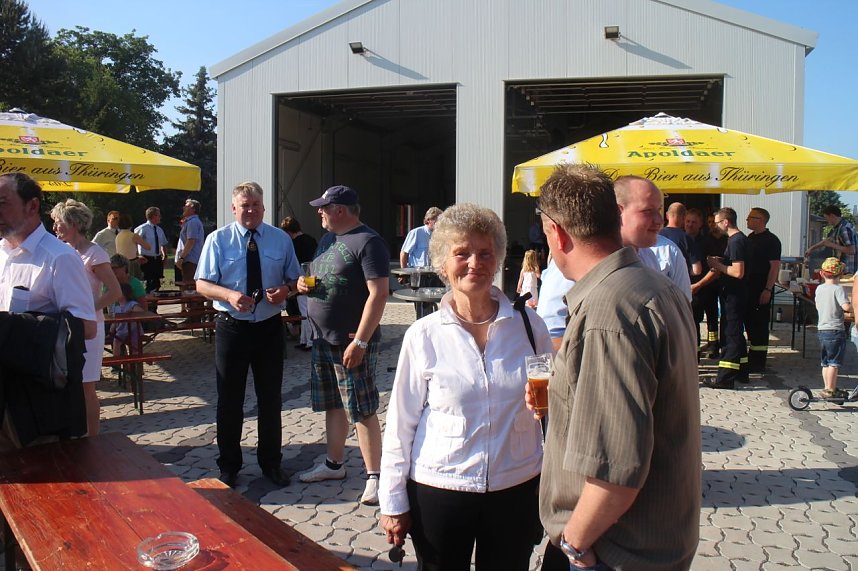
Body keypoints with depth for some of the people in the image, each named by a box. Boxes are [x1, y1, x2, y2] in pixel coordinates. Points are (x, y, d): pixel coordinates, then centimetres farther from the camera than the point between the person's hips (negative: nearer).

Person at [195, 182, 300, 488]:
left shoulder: (281, 239, 5)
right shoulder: (218, 239, -1)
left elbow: (294, 279, 10)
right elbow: (202, 284, -3)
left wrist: (285, 289, -15)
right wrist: (229, 294, -24)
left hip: (270, 327, 2)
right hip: (231, 327, -1)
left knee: (270, 398, 12)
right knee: (230, 400, 8)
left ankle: (271, 462, 29)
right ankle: (229, 465, 25)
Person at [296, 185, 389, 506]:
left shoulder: (368, 242, -14)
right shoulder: (328, 239, 14)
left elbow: (379, 294, -21)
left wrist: (360, 342, -24)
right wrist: (304, 284, 1)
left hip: (351, 342, -9)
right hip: (322, 339, 9)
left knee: (362, 410, -2)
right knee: (333, 405, 18)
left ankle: (374, 476, 8)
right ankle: (334, 464, 32)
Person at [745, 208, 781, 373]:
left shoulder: (771, 240, -10)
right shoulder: (750, 238, 15)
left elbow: (775, 266, -14)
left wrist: (768, 289, -20)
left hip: (762, 290, -8)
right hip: (748, 288, 8)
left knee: (760, 325, -3)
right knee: (749, 322, 13)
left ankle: (759, 363, 3)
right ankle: (752, 359, 24)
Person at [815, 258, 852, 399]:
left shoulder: (819, 288, 8)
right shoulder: (838, 288, -13)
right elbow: (846, 306, -23)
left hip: (821, 329, 7)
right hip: (835, 329, -7)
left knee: (825, 362, 14)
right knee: (834, 363, -2)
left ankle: (829, 388, 21)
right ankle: (830, 390, 0)